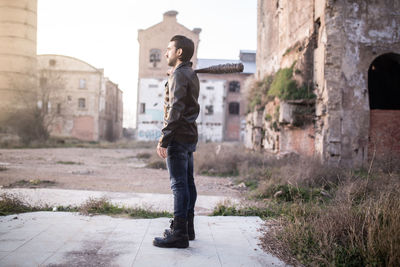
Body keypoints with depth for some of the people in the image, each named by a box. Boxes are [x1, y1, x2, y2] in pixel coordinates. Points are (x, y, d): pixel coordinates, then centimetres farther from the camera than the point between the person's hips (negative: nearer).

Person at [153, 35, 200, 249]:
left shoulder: (179, 75, -12)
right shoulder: (191, 75, 18)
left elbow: (175, 109, -19)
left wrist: (164, 140, -20)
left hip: (178, 137, -10)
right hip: (190, 136, 10)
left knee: (179, 184, -8)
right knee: (188, 182, 12)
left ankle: (179, 233, -4)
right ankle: (187, 227, 20)